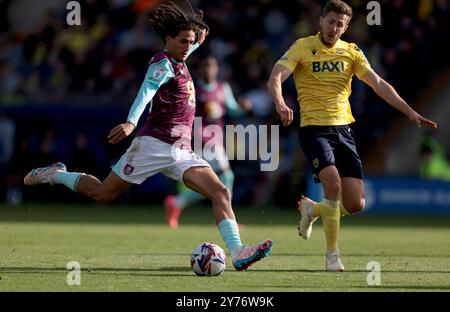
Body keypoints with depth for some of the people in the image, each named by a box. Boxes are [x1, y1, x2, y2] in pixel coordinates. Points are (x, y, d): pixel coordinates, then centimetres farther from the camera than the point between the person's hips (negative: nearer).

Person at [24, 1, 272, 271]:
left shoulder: (179, 62, 15)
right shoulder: (163, 64, -11)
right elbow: (146, 92, -31)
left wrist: (198, 39, 30)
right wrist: (131, 123, -46)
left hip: (182, 151, 8)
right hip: (154, 144, -8)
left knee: (221, 193, -12)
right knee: (104, 194, 3)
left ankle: (237, 253, -21)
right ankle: (54, 175, 28)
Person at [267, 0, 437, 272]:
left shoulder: (351, 51, 9)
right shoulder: (303, 48, -2)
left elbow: (378, 83, 2)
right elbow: (275, 78, -13)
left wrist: (409, 111, -9)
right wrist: (280, 104, -35)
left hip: (343, 129, 4)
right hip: (314, 129, -4)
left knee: (356, 204, -3)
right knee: (333, 182, -27)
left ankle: (312, 209, 29)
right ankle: (332, 253, -12)